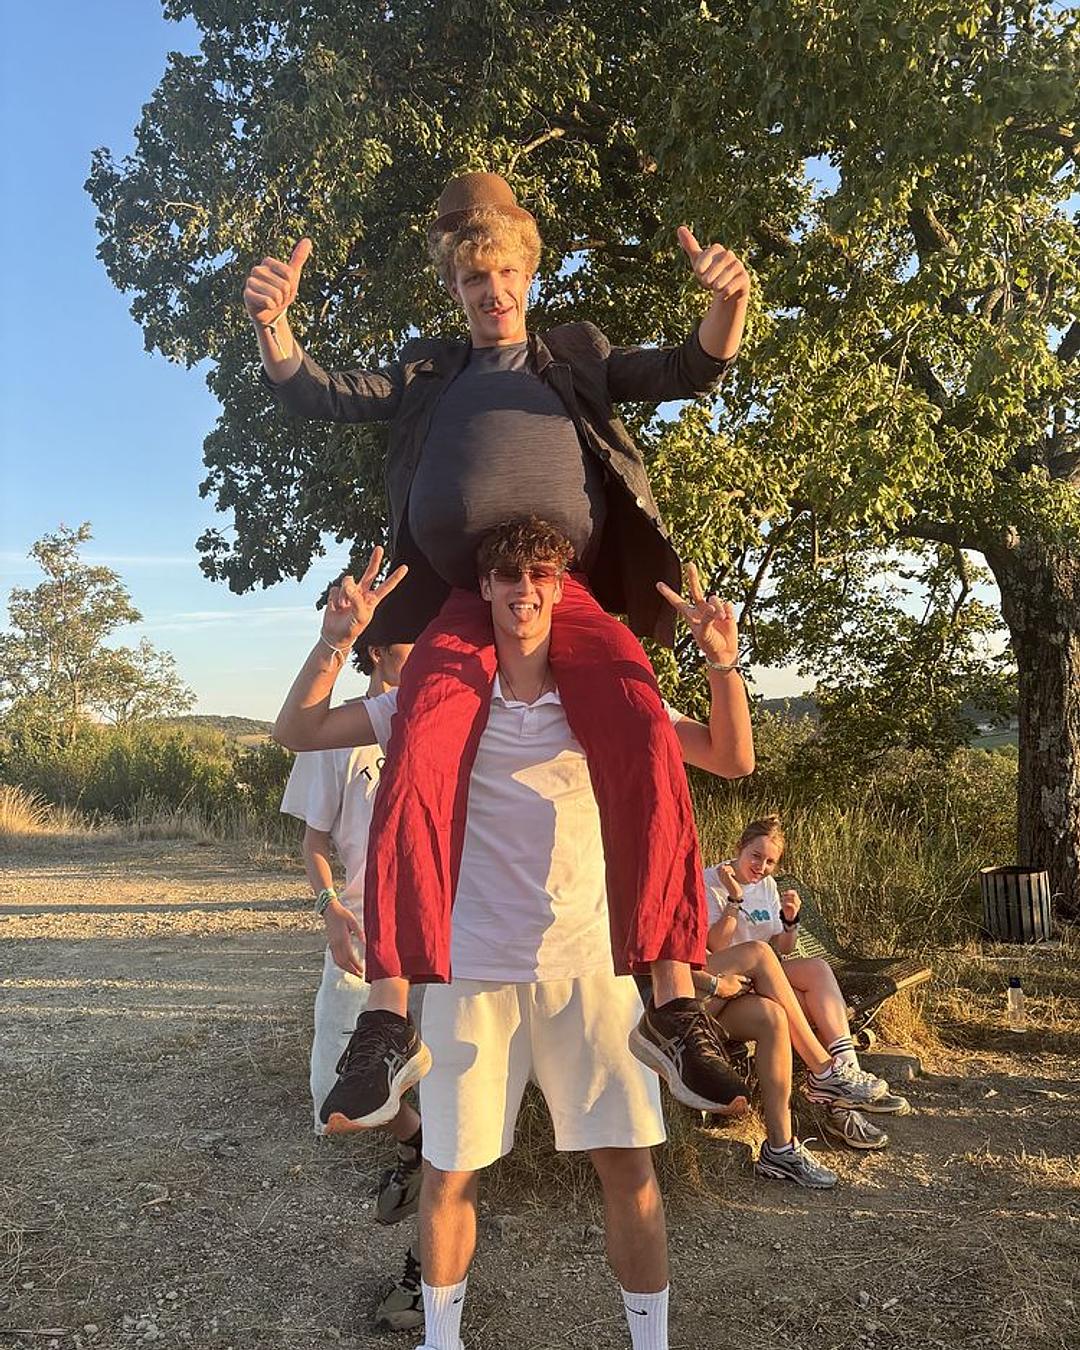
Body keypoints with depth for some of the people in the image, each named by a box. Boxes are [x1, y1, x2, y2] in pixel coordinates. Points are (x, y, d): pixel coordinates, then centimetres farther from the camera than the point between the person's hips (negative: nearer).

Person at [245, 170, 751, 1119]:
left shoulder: (578, 357, 23)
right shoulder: (427, 373, 25)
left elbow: (691, 372, 12)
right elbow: (315, 394, 16)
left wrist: (728, 304, -10)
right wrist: (273, 325, -6)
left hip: (573, 594, 0)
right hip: (463, 601, 1)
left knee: (649, 747, -25)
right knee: (418, 762, -25)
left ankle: (674, 1005, -21)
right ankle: (392, 1024, -23)